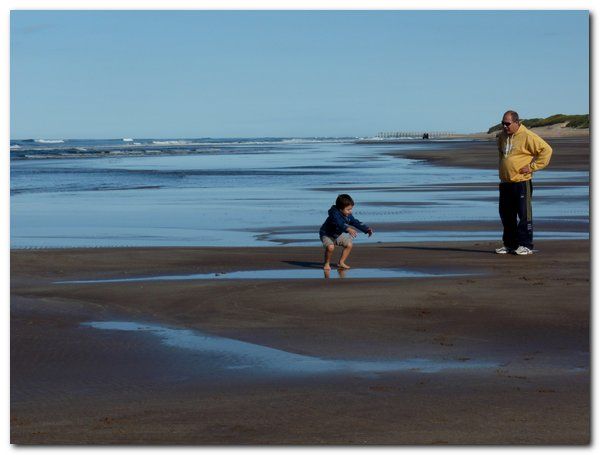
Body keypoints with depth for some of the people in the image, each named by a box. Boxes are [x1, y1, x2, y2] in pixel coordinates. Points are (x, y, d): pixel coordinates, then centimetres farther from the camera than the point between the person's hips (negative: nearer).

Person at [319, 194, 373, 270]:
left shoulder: (348, 216, -9)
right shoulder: (334, 214, -34)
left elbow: (356, 223, -3)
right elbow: (339, 224, -51)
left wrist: (367, 229, -13)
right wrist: (348, 229, -66)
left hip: (338, 235, 8)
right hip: (326, 235, -8)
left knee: (349, 245, -2)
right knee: (330, 247, -32)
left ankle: (341, 262, 11)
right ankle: (326, 264, -10)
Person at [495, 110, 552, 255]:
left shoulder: (527, 136, -11)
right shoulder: (502, 136, 13)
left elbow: (546, 150, -13)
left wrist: (532, 167, -13)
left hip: (522, 182, -7)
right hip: (505, 182, 7)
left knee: (524, 214, -4)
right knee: (506, 214, 10)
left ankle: (526, 245, 1)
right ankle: (509, 244, 19)